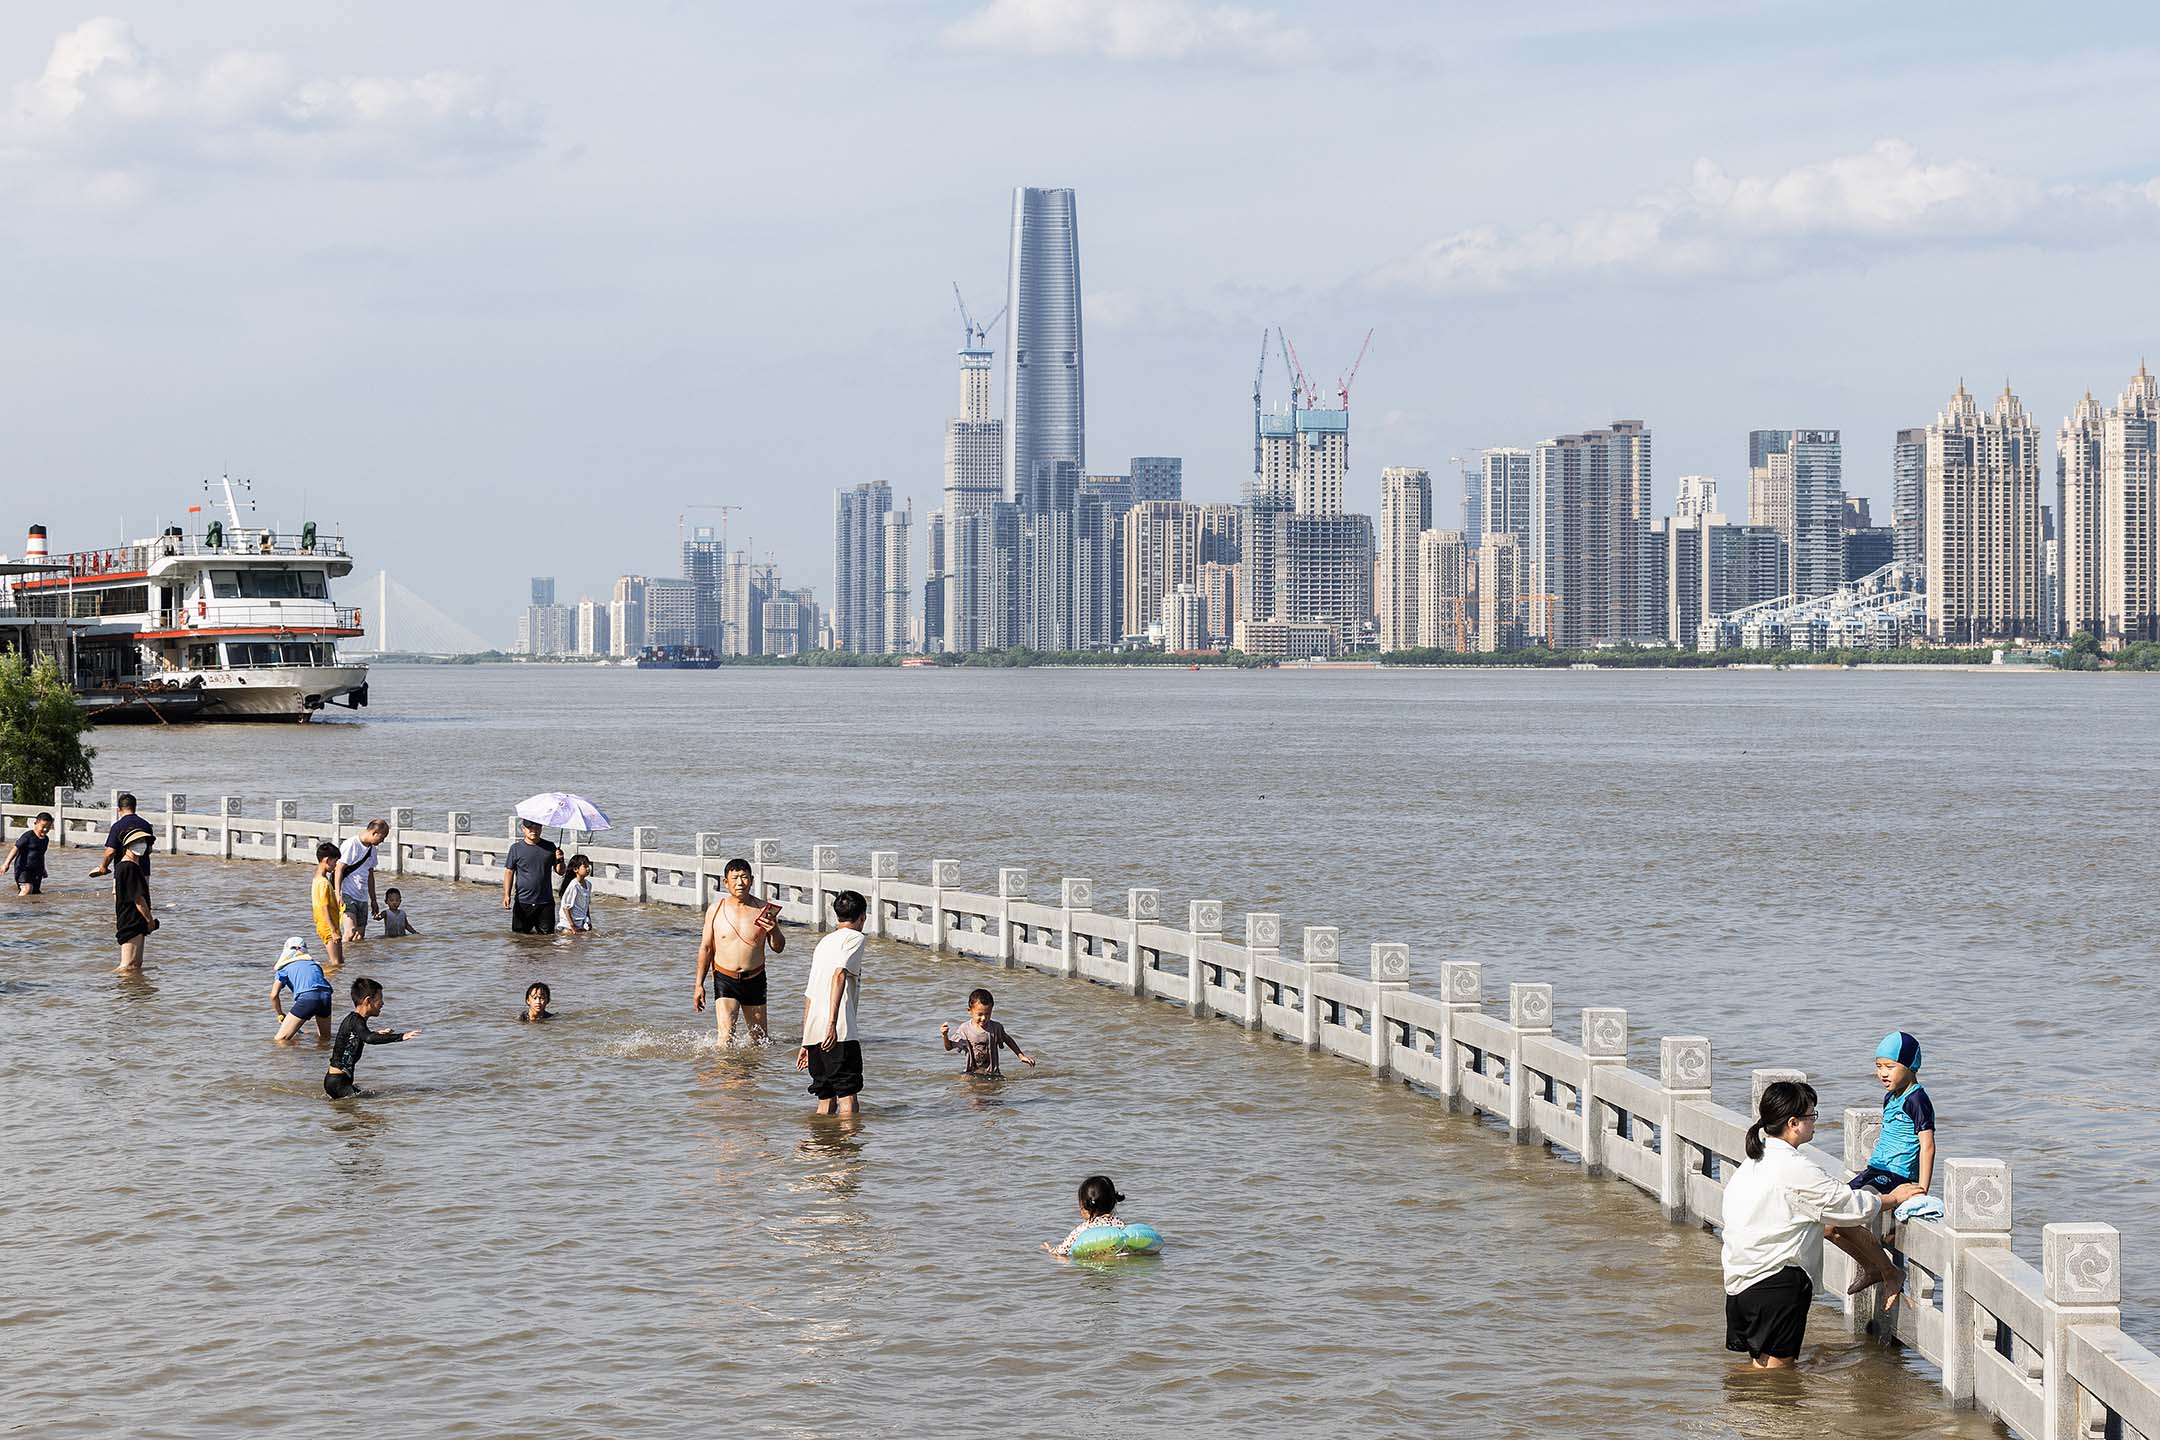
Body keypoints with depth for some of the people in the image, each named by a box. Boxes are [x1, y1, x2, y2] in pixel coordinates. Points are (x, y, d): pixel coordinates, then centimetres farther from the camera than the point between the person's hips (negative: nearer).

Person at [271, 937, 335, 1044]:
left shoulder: (284, 967, 19)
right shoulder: (313, 963, 30)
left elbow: (274, 995, 8)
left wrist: (280, 1015, 25)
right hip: (325, 995, 4)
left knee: (281, 1040, -3)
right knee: (325, 1037, 26)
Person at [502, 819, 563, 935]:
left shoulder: (550, 847, 7)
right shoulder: (516, 849, 2)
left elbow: (560, 872, 11)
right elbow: (509, 872, 3)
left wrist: (559, 860, -11)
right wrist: (507, 895, -7)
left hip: (545, 903, 1)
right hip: (523, 902, -1)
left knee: (547, 935, 0)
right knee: (518, 934, 0)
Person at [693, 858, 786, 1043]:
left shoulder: (762, 910, -2)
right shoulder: (716, 910, -1)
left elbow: (778, 948, 4)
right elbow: (706, 948, 6)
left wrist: (774, 931, -19)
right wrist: (698, 984, 4)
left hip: (755, 980, 2)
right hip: (725, 980, -2)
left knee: (759, 1039, 11)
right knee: (727, 1039, -17)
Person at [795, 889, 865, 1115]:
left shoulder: (823, 943, 25)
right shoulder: (854, 937, 2)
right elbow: (839, 974, -16)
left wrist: (806, 1043, 30)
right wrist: (832, 1023, -24)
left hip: (813, 1034, 7)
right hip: (839, 1034, -7)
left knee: (826, 1101, 11)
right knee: (847, 1096, -9)